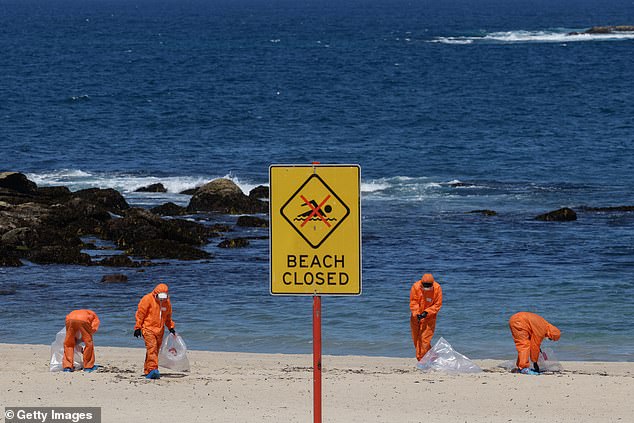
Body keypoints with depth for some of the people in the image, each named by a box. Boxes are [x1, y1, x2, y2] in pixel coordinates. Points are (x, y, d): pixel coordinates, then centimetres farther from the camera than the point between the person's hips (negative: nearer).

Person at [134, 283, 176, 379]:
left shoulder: (167, 302, 9)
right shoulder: (147, 299, -8)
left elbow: (168, 316, 25)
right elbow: (140, 313, -5)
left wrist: (171, 327, 19)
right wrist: (137, 327, -6)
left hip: (159, 330, 6)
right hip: (148, 329, -6)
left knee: (155, 350, 6)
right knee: (152, 348, -19)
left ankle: (147, 371, 15)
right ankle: (153, 369, -26)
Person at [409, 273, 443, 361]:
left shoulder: (437, 288, -18)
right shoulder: (416, 287, -15)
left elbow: (437, 305, -13)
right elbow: (413, 302, -10)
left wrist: (426, 312, -24)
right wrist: (417, 314, -24)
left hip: (429, 317, -3)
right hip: (416, 316, 3)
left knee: (425, 339, -12)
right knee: (416, 338, 9)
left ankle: (421, 359, -6)